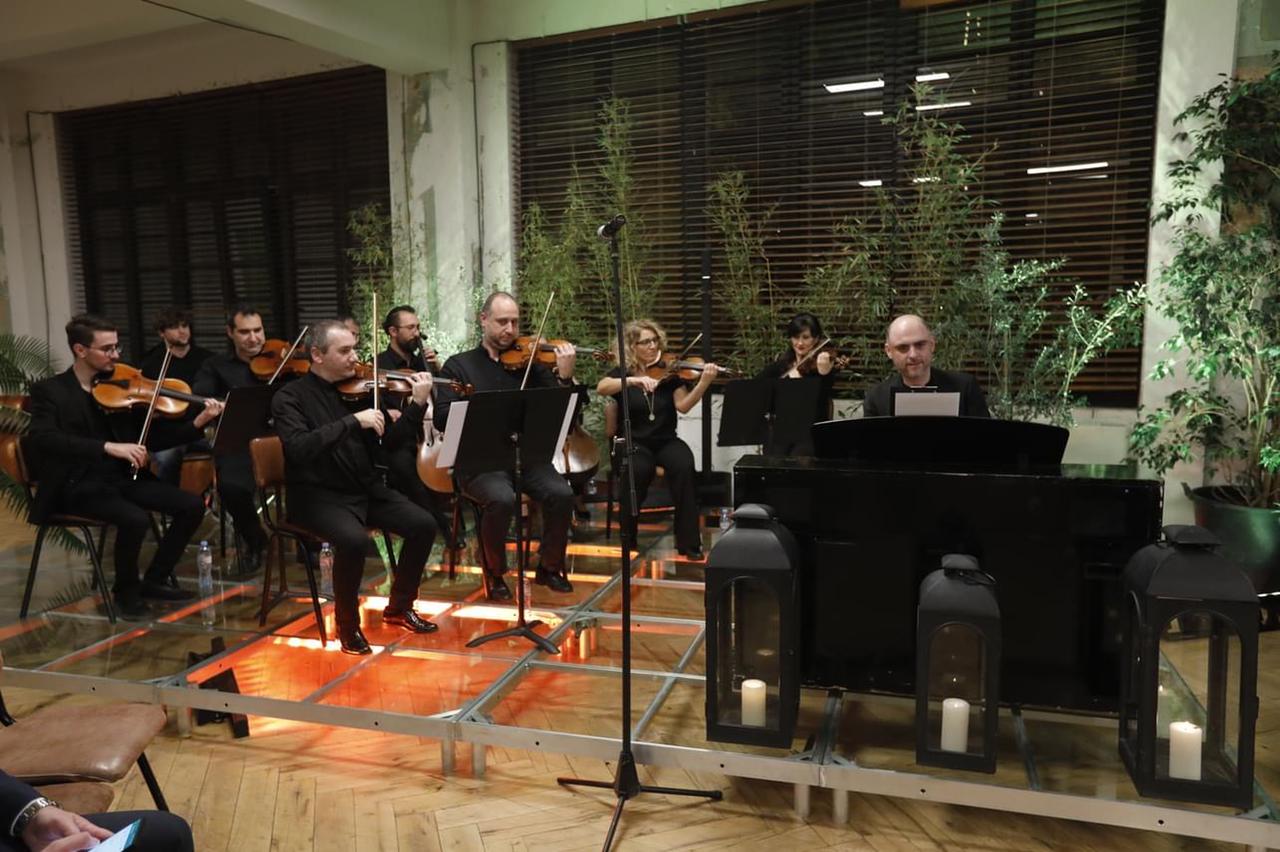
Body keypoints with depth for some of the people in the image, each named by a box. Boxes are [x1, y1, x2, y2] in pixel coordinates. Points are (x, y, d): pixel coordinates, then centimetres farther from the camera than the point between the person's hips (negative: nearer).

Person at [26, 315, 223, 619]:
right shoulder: (49, 390, -4)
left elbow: (154, 438, 6)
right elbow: (42, 438, -23)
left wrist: (198, 423, -12)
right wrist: (109, 446, -35)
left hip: (123, 477, 6)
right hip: (78, 485, -5)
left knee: (192, 506, -11)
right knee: (137, 519, -32)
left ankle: (153, 581, 7)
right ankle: (126, 591, -4)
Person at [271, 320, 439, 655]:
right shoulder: (290, 397, -7)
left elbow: (391, 440, 6)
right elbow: (299, 448, -26)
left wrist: (418, 404, -8)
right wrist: (353, 421, -29)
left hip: (365, 488, 6)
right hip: (318, 494, -5)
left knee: (423, 525, -10)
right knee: (354, 539, -33)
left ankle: (399, 607, 11)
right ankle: (347, 623, -7)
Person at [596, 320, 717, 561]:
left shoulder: (669, 372, 5)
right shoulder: (622, 373, 4)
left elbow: (683, 405, -10)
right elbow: (601, 388, -18)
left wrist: (704, 383, -27)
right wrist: (634, 380, -32)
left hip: (665, 441, 1)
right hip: (633, 443, -1)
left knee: (684, 464, -30)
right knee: (639, 469, -34)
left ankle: (689, 542, -20)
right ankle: (628, 539, -14)